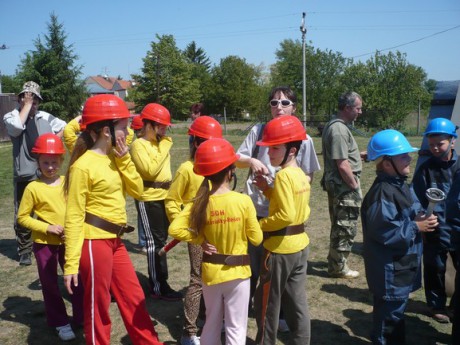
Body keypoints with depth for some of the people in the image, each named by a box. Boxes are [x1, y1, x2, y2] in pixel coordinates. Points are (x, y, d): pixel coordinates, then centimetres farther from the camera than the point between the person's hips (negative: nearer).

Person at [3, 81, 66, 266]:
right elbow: (17, 126, -23)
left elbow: (64, 127, 20)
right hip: (24, 176, -3)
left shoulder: (46, 117, 9)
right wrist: (27, 105, -15)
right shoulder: (11, 116, 0)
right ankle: (24, 251, 15)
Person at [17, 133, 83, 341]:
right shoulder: (33, 187, -11)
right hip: (44, 243, -2)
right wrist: (47, 227, -17)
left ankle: (81, 317, 27)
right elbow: (22, 217, -8)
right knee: (50, 283, 9)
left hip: (68, 241, 3)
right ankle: (60, 323, 25)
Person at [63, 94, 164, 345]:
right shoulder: (83, 166, -17)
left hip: (115, 241, 8)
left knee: (134, 298, 17)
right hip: (94, 242, -8)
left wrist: (124, 158, -5)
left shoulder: (113, 159, 6)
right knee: (98, 308, 9)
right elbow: (74, 217, -16)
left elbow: (137, 190, 5)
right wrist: (71, 263, -17)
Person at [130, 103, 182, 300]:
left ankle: (156, 282, 27)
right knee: (156, 242, -4)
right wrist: (163, 149, -17)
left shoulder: (160, 143, 11)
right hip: (148, 199, -8)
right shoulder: (139, 145, -13)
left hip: (163, 197, 8)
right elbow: (150, 170, -24)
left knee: (160, 240, 14)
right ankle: (159, 287, 5)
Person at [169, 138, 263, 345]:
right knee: (236, 328, 10)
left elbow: (175, 229, -18)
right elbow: (256, 239, -9)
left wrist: (201, 239, -8)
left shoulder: (200, 203, -10)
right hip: (237, 272, -3)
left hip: (211, 272, 3)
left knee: (211, 324, 21)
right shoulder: (244, 201, -16)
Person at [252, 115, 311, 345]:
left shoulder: (283, 175, -20)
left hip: (280, 248, -9)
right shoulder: (300, 175, 7)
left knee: (267, 302, 8)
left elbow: (286, 215, -27)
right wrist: (267, 190, 4)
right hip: (299, 245, 9)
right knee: (297, 302, 16)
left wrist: (260, 224, -14)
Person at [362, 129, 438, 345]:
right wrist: (416, 227, -21)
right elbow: (382, 231, -29)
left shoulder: (401, 186, 8)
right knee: (389, 313, 4)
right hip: (389, 269, -10)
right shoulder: (383, 193, -25)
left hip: (403, 264, 10)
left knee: (397, 309, 24)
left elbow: (410, 212, 19)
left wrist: (421, 217, -3)